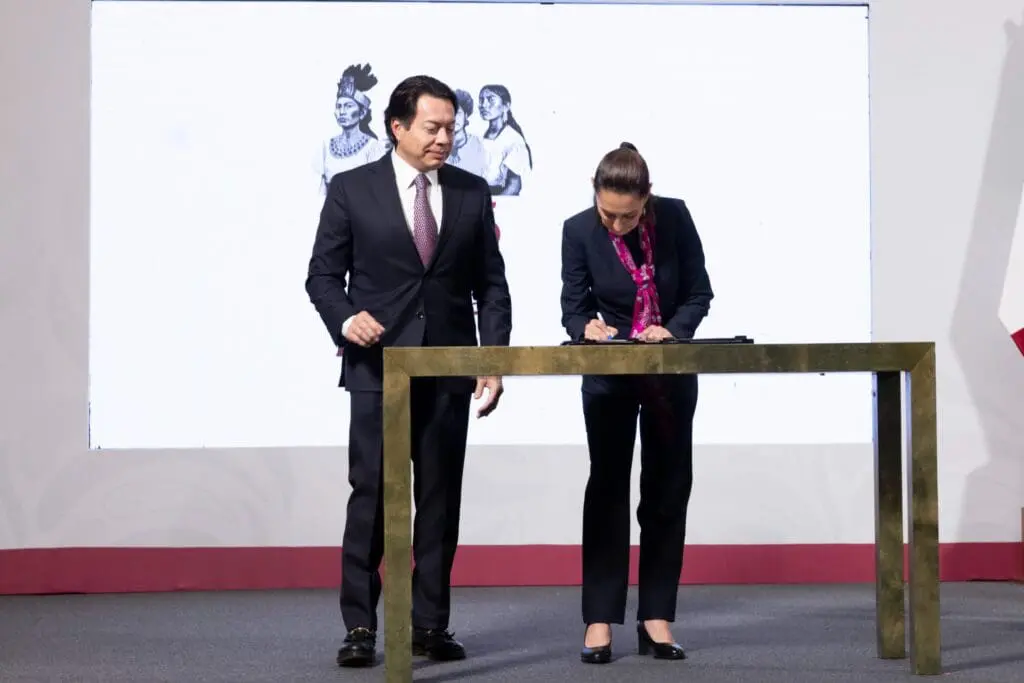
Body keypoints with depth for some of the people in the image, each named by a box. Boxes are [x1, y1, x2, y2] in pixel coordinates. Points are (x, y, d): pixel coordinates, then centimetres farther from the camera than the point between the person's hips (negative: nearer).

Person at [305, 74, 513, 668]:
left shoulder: (472, 192, 8)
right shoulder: (352, 190, 0)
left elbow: (491, 283, 9)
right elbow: (324, 274, 3)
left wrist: (495, 358, 0)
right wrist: (345, 318, -16)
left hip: (449, 369, 3)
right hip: (379, 367, -3)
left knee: (440, 499, 5)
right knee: (372, 495, -5)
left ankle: (430, 624, 11)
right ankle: (360, 627, 1)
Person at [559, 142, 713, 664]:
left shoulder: (675, 218, -15)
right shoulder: (579, 230, -15)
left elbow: (699, 293, -7)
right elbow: (573, 307, -9)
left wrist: (673, 330, -25)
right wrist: (587, 328, -31)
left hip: (671, 371, 1)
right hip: (609, 373, -1)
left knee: (667, 493, 4)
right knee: (607, 489, -1)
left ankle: (657, 619, 9)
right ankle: (599, 622, 0)